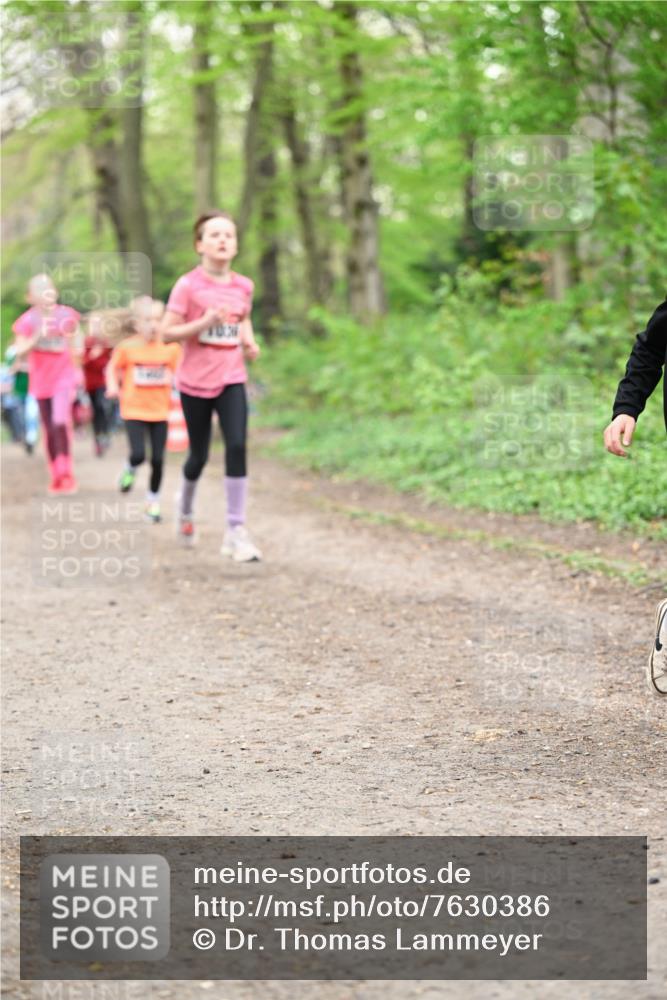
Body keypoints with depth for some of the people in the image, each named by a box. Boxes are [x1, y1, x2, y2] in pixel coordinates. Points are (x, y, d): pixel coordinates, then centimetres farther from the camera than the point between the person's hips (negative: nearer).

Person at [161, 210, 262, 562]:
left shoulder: (243, 286, 3)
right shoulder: (187, 286, -9)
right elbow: (167, 332, -11)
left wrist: (249, 341, 3)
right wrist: (203, 323, -24)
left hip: (231, 379, 2)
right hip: (195, 381, -2)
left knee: (237, 447, -15)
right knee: (199, 456, 9)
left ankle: (236, 532, -11)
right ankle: (185, 507, 41)